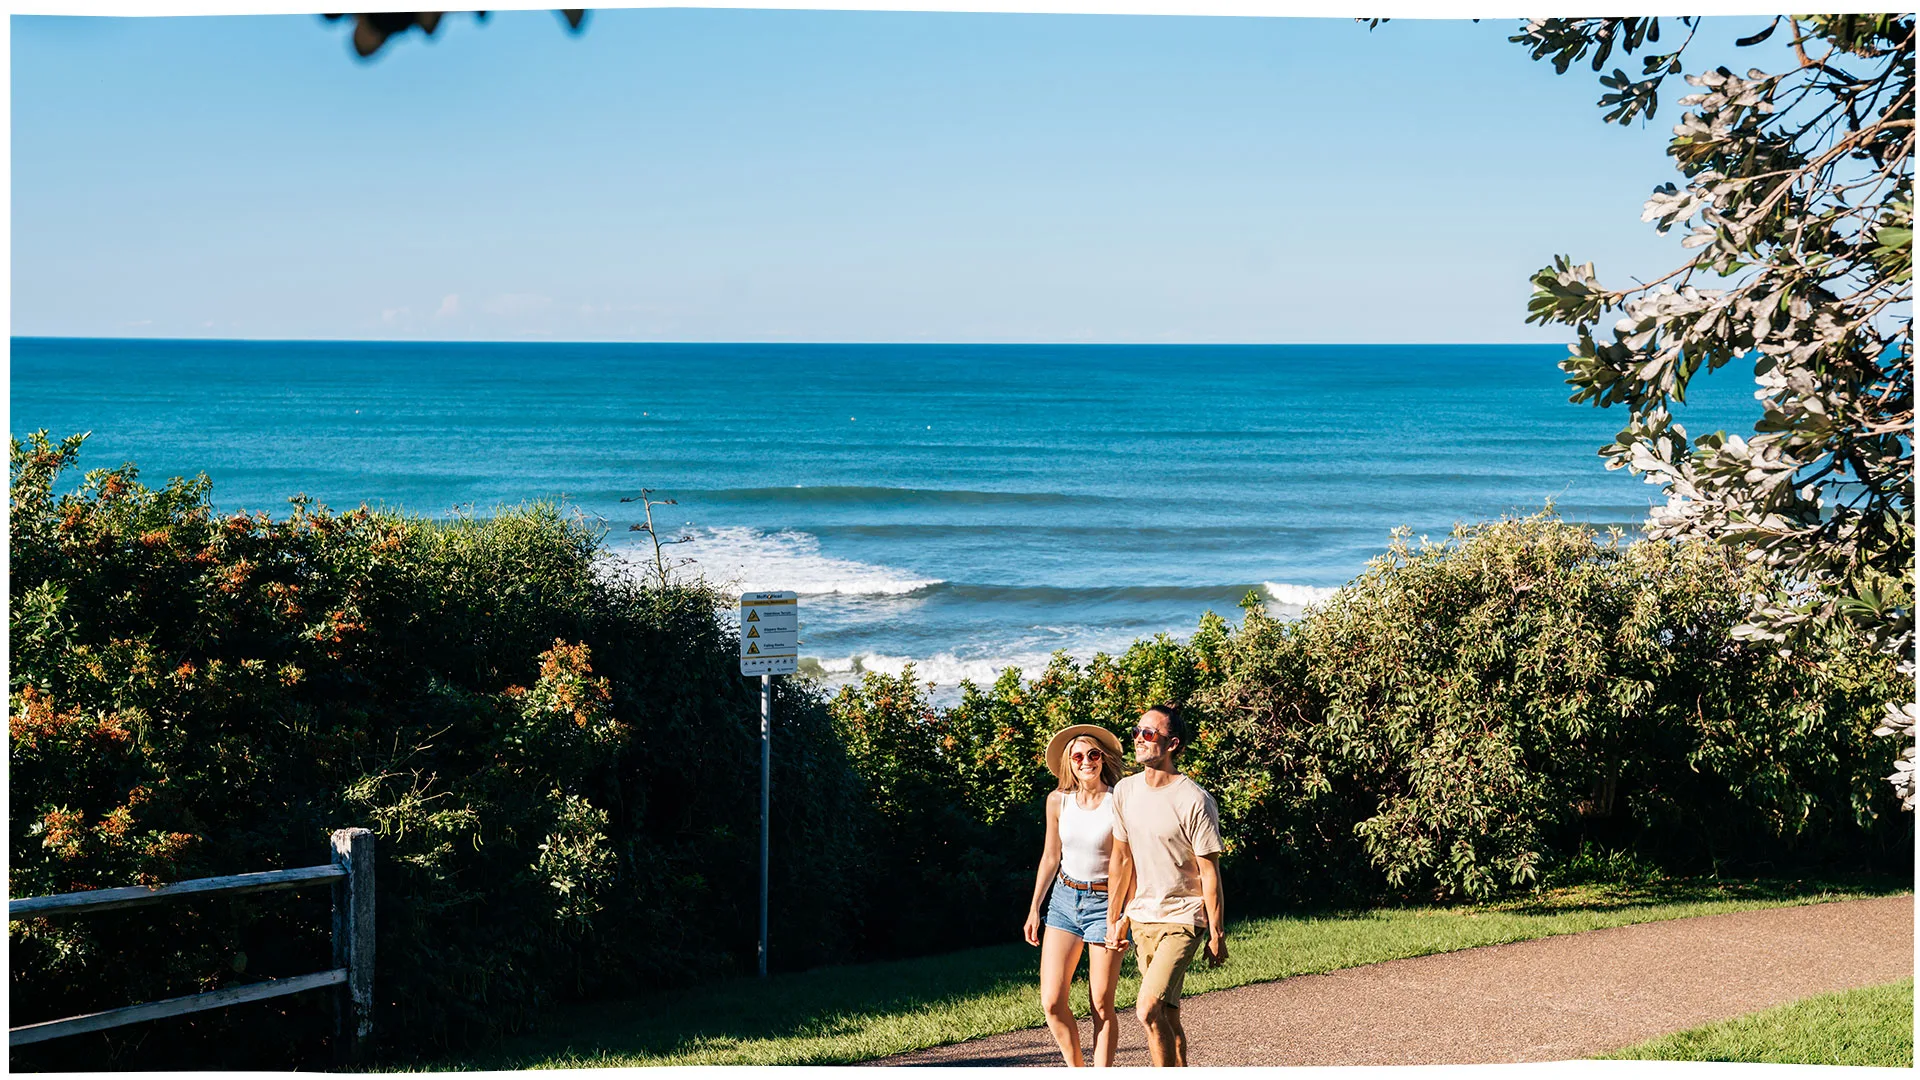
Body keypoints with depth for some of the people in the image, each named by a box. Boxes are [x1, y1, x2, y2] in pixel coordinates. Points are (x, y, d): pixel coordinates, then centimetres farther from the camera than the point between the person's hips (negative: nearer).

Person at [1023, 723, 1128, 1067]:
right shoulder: (1058, 801, 0)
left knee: (1101, 1005, -1)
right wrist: (1034, 908, 14)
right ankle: (1076, 1071, 17)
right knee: (1052, 1002, -2)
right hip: (1064, 899, 4)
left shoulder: (1119, 802, -11)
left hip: (1105, 902, -4)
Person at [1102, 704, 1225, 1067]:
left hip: (1182, 919, -6)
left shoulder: (1194, 801, -16)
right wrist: (1114, 919, 14)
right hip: (1141, 918, 6)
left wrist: (1217, 935, -10)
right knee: (1167, 1017, 11)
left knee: (1148, 1010, -18)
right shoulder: (1124, 791, 3)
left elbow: (1209, 872, -12)